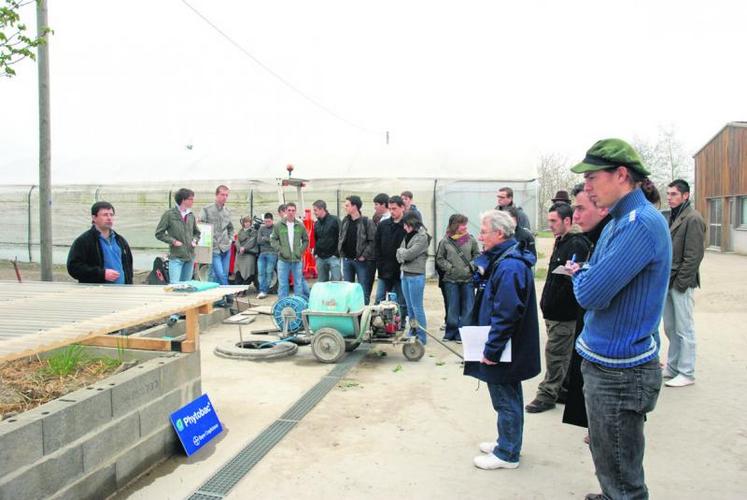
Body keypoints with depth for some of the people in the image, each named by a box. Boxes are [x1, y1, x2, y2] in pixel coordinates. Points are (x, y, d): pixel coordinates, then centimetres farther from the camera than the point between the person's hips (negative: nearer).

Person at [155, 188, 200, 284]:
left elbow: (196, 232, 23)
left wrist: (195, 240, 3)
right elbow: (159, 233, -2)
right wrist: (173, 241, -10)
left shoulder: (191, 215, 8)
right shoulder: (169, 214, -6)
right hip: (176, 257, -5)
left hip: (190, 257, 5)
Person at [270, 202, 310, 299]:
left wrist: (301, 250, -1)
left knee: (299, 283, 7)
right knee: (282, 284, 5)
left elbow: (306, 240, 11)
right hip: (283, 259, -1)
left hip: (297, 259, 1)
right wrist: (280, 249, -8)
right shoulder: (278, 226, 1)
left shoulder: (300, 226, 4)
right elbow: (273, 239, 4)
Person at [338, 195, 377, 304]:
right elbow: (340, 238, 18)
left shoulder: (367, 222, -10)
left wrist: (364, 255, -15)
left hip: (361, 260, -6)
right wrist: (341, 252, 6)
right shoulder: (345, 221, 9)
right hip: (347, 260, 6)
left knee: (363, 290, 1)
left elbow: (373, 241, -13)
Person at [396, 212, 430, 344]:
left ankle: (421, 337, 4)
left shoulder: (422, 237, -10)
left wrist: (401, 251, 1)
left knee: (417, 307, -3)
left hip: (416, 276, -8)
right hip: (405, 274, 8)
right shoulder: (407, 236, 14)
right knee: (410, 307, 14)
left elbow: (409, 254, -17)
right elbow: (399, 255, 12)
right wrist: (402, 254, -9)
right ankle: (412, 333, 24)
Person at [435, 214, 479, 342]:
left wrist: (471, 266, -8)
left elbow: (477, 255, 7)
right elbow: (440, 259, 4)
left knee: (467, 307, 3)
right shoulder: (445, 241, -3)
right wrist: (449, 267, -8)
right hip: (451, 280, 0)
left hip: (468, 279, 1)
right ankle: (451, 332, 22)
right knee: (452, 308, 9)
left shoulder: (471, 239, -2)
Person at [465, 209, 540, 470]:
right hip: (508, 350, 10)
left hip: (504, 351, -10)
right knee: (508, 398, 21)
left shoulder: (509, 267, -25)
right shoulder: (503, 260, 8)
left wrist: (491, 350, -23)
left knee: (506, 400, 5)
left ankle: (507, 454, 19)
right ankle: (507, 443, 36)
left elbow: (506, 314, -28)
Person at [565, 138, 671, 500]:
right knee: (609, 467, 27)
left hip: (620, 372, -9)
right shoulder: (619, 221, 9)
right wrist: (584, 275, -2)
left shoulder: (641, 224, -22)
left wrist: (579, 274, -6)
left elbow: (590, 294, -25)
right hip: (602, 361, 9)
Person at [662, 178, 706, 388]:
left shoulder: (693, 218, -12)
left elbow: (694, 255, -16)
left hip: (681, 283, -8)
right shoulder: (673, 216, 14)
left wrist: (680, 282, -16)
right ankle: (672, 368, 25)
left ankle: (687, 373, 9)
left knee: (684, 329, 0)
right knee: (670, 328, 14)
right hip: (668, 281, 8)